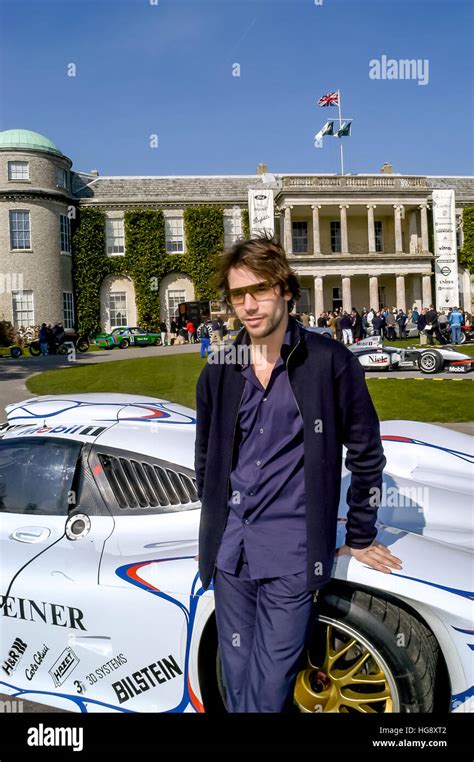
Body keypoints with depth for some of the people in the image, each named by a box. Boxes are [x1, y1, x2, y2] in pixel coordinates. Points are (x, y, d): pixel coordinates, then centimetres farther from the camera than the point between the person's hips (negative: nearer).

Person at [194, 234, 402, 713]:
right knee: (237, 682, 18)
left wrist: (360, 538, 6)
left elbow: (366, 455, 0)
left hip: (291, 555, -4)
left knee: (270, 689, 6)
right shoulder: (218, 374, 4)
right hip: (229, 553, 4)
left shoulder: (331, 363, -8)